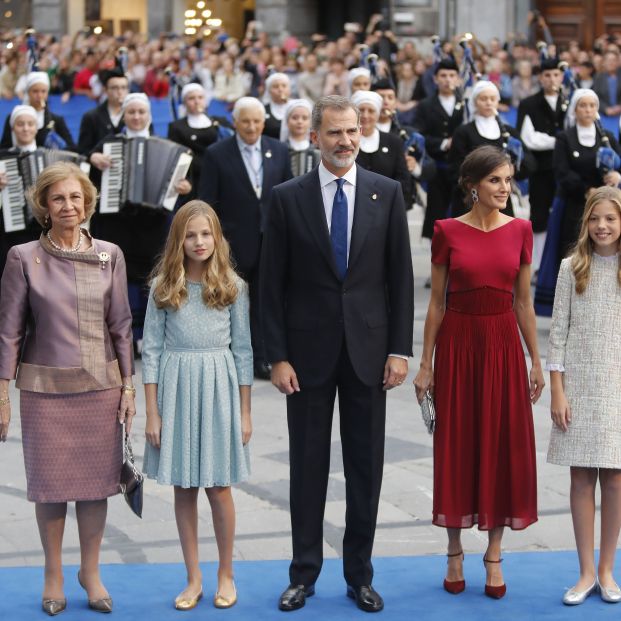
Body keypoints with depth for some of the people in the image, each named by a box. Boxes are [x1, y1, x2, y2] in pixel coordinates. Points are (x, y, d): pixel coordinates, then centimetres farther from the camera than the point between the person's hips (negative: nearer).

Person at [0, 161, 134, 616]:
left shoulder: (109, 255, 2)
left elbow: (121, 325, 7)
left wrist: (128, 384, 5)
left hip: (100, 386, 2)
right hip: (44, 387, -2)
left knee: (96, 480, 6)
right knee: (50, 482, 4)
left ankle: (91, 571, 21)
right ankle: (54, 574, 19)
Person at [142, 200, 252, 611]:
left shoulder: (233, 287, 0)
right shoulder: (163, 287, 1)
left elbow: (244, 350, 3)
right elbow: (152, 350, 1)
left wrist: (245, 412, 1)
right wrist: (152, 413, -3)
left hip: (219, 390, -1)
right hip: (176, 387, 1)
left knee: (219, 487, 3)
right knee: (183, 489, 7)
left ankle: (226, 574, 19)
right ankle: (194, 578, 17)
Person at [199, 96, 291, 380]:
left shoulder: (279, 151, 6)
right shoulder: (216, 154, -4)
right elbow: (207, 203, -4)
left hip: (270, 240, 3)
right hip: (233, 241, -3)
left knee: (263, 301, 6)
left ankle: (260, 359, 12)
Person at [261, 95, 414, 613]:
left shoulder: (387, 193, 2)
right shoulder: (288, 198, -1)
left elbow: (401, 277, 3)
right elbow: (272, 284, 0)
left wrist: (400, 349, -3)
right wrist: (278, 356, -5)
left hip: (368, 349, 1)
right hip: (309, 350, -1)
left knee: (366, 467, 7)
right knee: (308, 465, 6)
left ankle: (360, 574, 18)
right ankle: (304, 574, 17)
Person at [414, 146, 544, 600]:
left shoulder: (520, 230, 3)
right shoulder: (447, 231, -3)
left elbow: (524, 301, 7)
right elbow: (436, 301, 1)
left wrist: (536, 361, 6)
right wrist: (426, 363, -1)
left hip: (503, 344, 2)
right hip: (458, 343, -2)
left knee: (503, 445, 4)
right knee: (456, 445, 5)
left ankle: (494, 554, 15)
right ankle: (455, 553, 17)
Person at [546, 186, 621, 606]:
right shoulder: (573, 268, 3)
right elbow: (559, 331, 2)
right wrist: (557, 390, -3)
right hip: (579, 384, 0)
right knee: (581, 477, 3)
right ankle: (587, 572, 11)